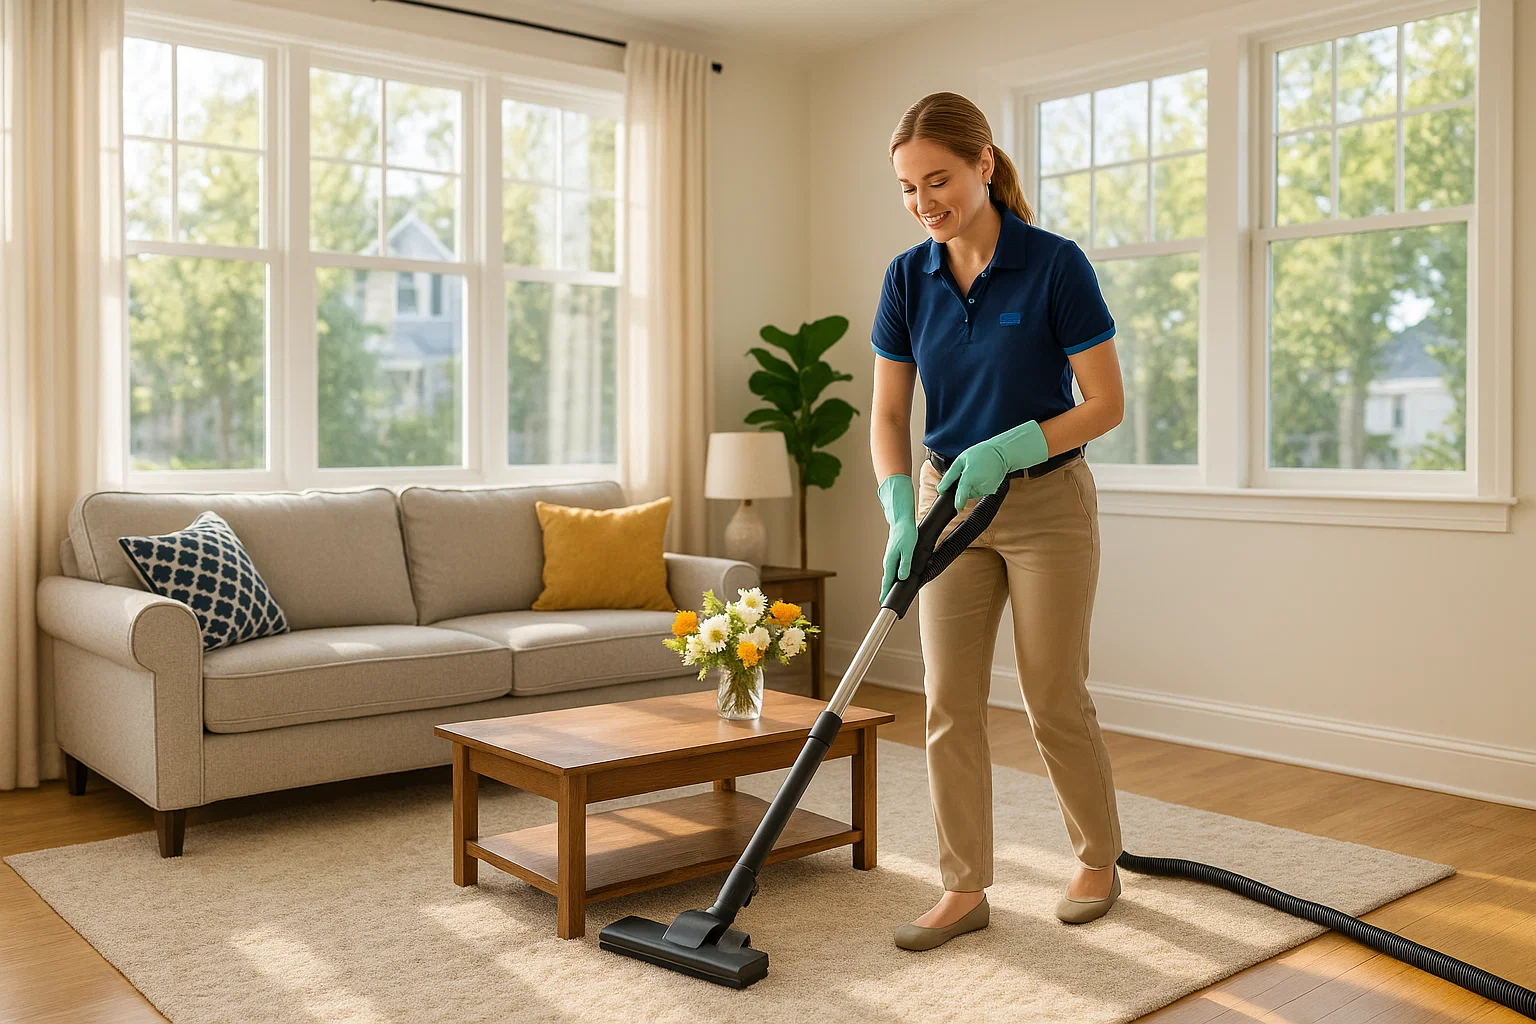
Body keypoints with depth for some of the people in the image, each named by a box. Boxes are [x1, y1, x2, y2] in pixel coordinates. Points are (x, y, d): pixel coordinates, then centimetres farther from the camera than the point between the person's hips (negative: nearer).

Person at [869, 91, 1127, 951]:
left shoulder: (1055, 265, -15)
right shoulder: (908, 278, -2)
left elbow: (1106, 404, -13)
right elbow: (889, 416, -1)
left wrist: (1007, 448, -26)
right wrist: (901, 516, -15)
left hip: (1048, 502, -4)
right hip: (950, 501, 4)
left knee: (1056, 699, 5)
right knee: (951, 702, 3)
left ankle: (1100, 864, 28)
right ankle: (966, 888, 15)